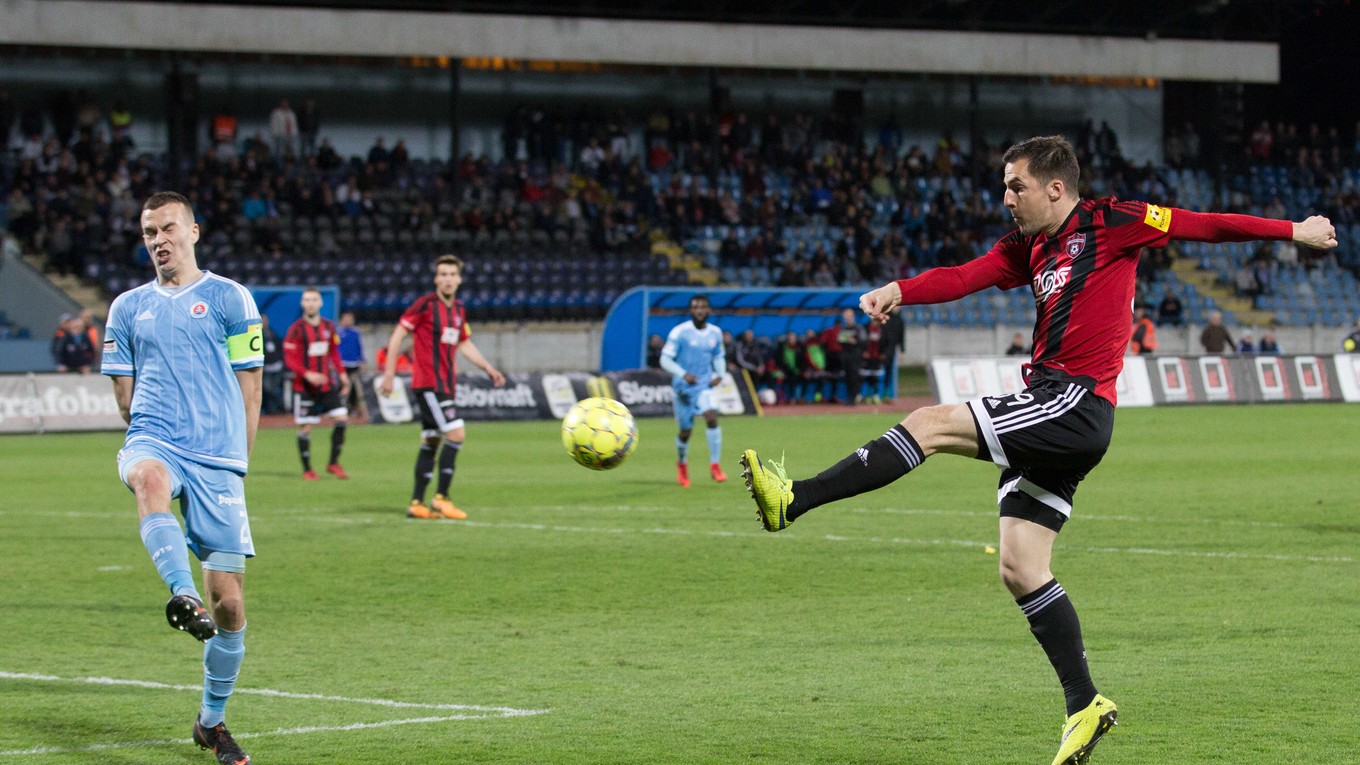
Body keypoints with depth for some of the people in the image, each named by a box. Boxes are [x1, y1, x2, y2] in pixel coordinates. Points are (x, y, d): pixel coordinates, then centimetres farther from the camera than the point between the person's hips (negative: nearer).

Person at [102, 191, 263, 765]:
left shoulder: (229, 298, 7)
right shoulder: (128, 307, 16)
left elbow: (249, 389, 8)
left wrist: (233, 462, 6)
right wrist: (158, 436, 12)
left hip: (218, 463, -1)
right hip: (154, 440, 1)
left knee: (229, 602, -3)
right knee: (149, 477, -41)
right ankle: (183, 594, -55)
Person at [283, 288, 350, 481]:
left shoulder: (329, 326, 7)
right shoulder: (296, 329, -8)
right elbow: (289, 359, -11)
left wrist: (342, 375, 7)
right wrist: (308, 374, -23)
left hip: (328, 384, 5)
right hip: (304, 386, -5)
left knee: (342, 418, -3)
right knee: (305, 427, -1)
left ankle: (333, 463, 10)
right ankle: (307, 470, 11)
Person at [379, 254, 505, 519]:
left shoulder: (458, 309, 12)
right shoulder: (425, 304, -10)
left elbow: (465, 344, 24)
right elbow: (397, 336, -9)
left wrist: (489, 368, 16)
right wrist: (389, 373, -12)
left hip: (446, 385, 8)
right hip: (428, 384, -8)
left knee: (431, 442, 9)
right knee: (456, 433, -16)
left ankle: (416, 503, 14)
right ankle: (441, 498, -10)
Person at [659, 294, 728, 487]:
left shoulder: (715, 333, 3)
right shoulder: (679, 332, -11)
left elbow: (719, 357, 18)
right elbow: (665, 359, -12)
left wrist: (720, 374, -2)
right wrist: (683, 374, -27)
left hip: (705, 385, 2)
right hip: (683, 386, -2)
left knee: (712, 418, -23)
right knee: (686, 431, 5)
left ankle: (715, 464, -14)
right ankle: (682, 464, 35)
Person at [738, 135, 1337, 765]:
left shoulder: (1110, 223, 0)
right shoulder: (1026, 248, 20)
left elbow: (1202, 225, 3)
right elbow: (965, 278, 5)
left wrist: (1293, 231, 4)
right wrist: (898, 291, -14)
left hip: (1078, 403, -9)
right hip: (1047, 409, 9)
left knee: (932, 424, -18)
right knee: (1020, 570, 5)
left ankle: (794, 500, -21)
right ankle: (1085, 707, 10)